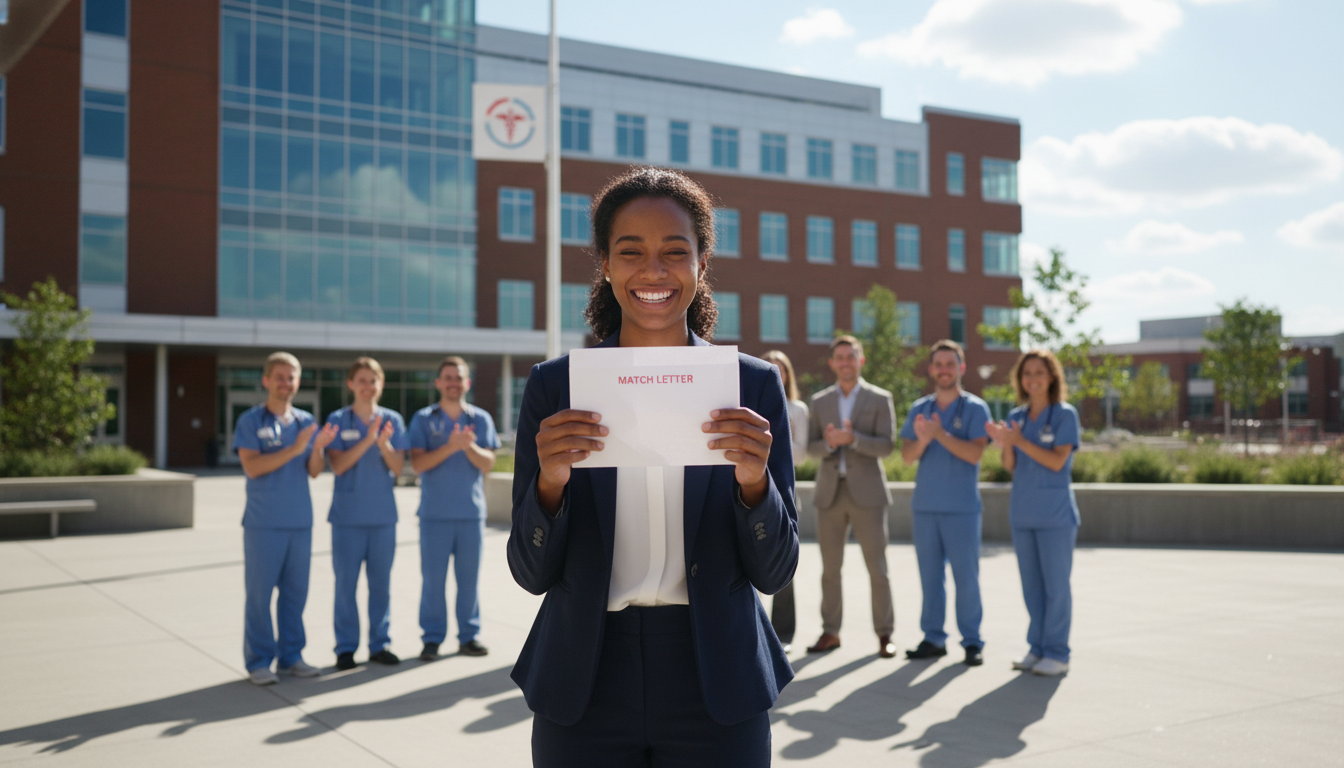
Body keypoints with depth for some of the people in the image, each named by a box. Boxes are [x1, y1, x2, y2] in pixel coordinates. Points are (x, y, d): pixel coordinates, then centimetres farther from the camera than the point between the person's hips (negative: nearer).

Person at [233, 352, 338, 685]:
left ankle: (291, 655, 19)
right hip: (263, 521, -4)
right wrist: (293, 449, -21)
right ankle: (258, 661, 8)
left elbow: (313, 472, 8)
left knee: (295, 591, 9)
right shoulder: (250, 420, -3)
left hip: (300, 520, 4)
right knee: (259, 593, 0)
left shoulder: (305, 421, 10)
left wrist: (318, 448, -12)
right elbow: (252, 467, -14)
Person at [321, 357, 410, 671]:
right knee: (346, 582, 2)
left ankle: (379, 643, 17)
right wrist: (367, 440, -19)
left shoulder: (392, 420, 5)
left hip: (384, 514, 2)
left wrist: (384, 444, -18)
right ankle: (346, 646, 11)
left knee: (381, 581, 7)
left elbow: (398, 468, 0)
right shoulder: (338, 420, 0)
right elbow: (338, 466, -9)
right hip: (348, 514, -2)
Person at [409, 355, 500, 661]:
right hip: (434, 513, -1)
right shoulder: (423, 419, 3)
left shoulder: (481, 419, 7)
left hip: (471, 512, 1)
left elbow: (487, 463, -1)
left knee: (469, 578, 5)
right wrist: (450, 447, -20)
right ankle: (432, 638, 10)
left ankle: (469, 636, 15)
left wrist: (469, 446, -21)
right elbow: (418, 463, -7)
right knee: (432, 578, 0)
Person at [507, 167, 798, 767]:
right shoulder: (553, 386, -2)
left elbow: (773, 572, -2)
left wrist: (754, 482, -20)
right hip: (585, 690, 0)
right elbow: (532, 574, -2)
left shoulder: (754, 385, -2)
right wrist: (549, 483, -20)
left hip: (715, 687, 0)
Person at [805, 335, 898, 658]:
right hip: (829, 493, 3)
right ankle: (830, 632, 15)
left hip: (867, 492, -3)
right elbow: (811, 447, 6)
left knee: (877, 568, 0)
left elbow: (886, 446, -7)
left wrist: (853, 438, -23)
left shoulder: (880, 399, 1)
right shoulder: (820, 401, 10)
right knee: (830, 568, 6)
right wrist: (828, 443, -16)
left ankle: (884, 634, 9)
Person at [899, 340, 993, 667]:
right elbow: (907, 455, 4)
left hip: (962, 507, -4)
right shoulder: (919, 408, 11)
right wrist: (923, 439, -17)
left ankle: (972, 641, 8)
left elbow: (974, 453, -13)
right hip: (925, 505, 4)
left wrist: (940, 434, -22)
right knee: (930, 575, 7)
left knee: (966, 576, -1)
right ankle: (933, 638, 14)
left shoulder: (975, 408, 0)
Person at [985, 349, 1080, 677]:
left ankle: (1057, 654, 7)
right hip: (1022, 512, 5)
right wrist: (1004, 444, -14)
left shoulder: (1065, 415, -5)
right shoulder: (1016, 416, 9)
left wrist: (1021, 441, -22)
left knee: (1056, 584, 0)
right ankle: (1037, 648, 19)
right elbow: (1011, 467, 6)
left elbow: (1057, 461, -14)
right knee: (1031, 584, 10)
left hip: (1055, 514, -5)